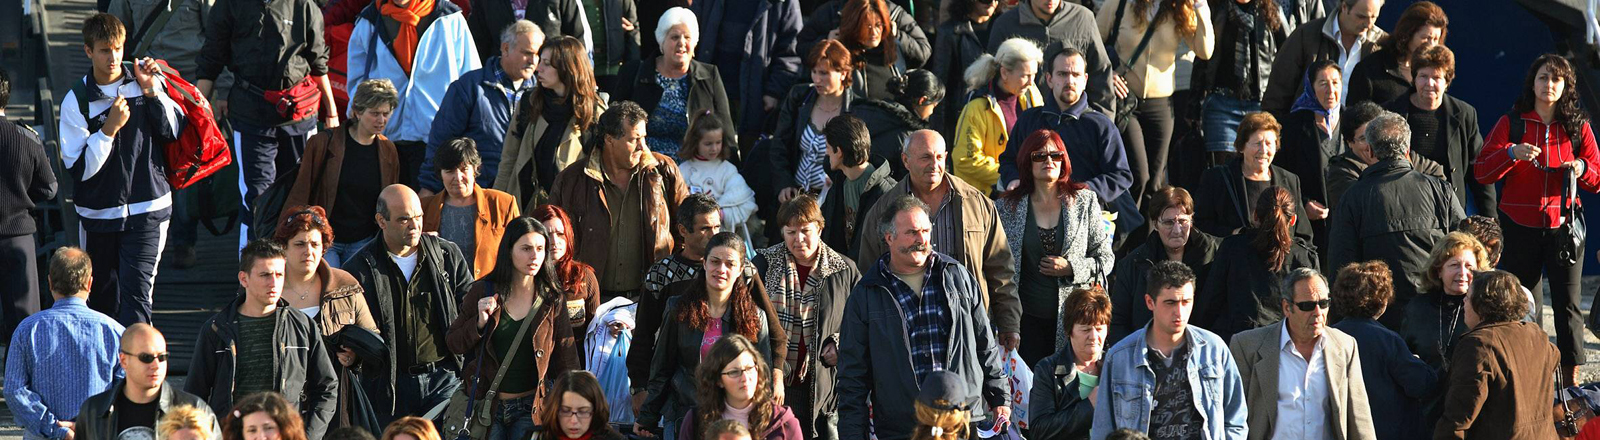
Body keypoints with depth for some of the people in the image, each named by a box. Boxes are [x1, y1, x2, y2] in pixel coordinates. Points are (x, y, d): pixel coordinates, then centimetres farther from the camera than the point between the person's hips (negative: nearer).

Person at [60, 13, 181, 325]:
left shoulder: (145, 78, -1)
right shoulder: (76, 101, -7)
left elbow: (174, 132, 4)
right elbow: (78, 168, -11)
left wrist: (153, 93, -10)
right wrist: (110, 128, -22)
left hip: (147, 209, -1)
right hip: (98, 212, 1)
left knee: (136, 289, -14)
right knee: (102, 296, 16)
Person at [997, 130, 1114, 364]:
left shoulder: (1085, 201, 6)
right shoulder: (1007, 207, 6)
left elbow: (1105, 259, 7)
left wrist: (1070, 268, -9)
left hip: (1073, 317, 0)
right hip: (1028, 317, 0)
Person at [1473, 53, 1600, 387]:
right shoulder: (1511, 123, 4)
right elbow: (1480, 172, -2)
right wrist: (1512, 153, -18)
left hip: (1564, 224, 1)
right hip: (1520, 225, 0)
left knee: (1568, 302, -2)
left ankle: (1571, 381, 2)